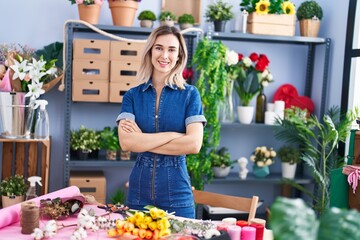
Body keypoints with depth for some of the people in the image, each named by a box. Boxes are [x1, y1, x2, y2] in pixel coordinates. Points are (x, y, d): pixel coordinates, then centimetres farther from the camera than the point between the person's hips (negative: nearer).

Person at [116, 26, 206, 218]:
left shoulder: (189, 94, 0)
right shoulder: (132, 95, 4)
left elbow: (194, 144, -13)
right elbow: (126, 142, -11)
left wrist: (143, 141, -10)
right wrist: (173, 135, -14)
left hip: (176, 196, -1)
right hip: (138, 194, 2)